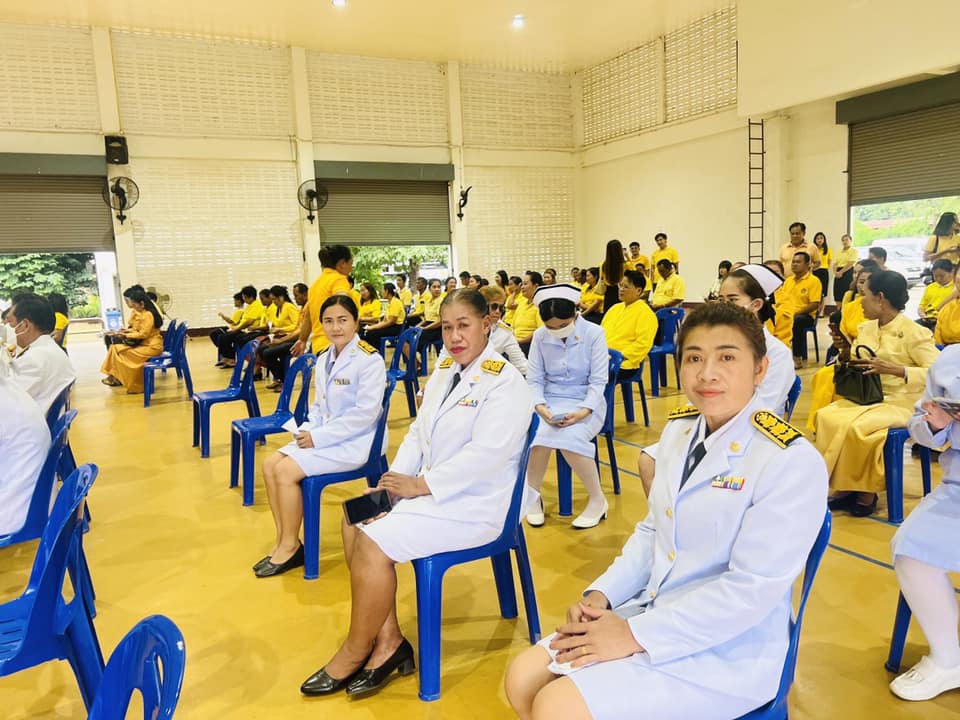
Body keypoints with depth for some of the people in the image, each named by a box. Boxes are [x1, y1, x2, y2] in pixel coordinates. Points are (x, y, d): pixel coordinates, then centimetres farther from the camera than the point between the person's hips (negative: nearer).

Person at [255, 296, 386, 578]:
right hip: (323, 435, 8)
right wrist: (307, 430, -5)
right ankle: (283, 540, 5)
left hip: (355, 441, -8)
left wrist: (318, 437, -20)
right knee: (270, 464, -4)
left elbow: (365, 413, -22)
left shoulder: (369, 360, -16)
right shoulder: (324, 359, 9)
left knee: (286, 470, -19)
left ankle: (291, 547, -1)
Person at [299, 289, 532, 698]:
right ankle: (387, 637, 0)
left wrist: (420, 484, -21)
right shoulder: (444, 370, 11)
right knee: (356, 520, -5)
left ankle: (357, 651, 3)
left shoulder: (505, 383, -15)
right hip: (430, 488, 9)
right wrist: (396, 477, -7)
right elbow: (418, 431, 10)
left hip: (474, 503, -9)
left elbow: (485, 454, -25)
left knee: (374, 542, -19)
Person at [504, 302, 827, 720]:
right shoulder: (678, 430, 4)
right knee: (523, 680, 0)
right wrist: (601, 594, -3)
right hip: (653, 611, 7)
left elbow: (753, 589, -23)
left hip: (726, 651, -7)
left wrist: (636, 635, -21)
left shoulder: (792, 462, -20)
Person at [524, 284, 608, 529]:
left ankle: (597, 499, -10)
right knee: (538, 435, -31)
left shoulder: (594, 334, -7)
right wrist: (540, 406, -18)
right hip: (550, 401, 2)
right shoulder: (540, 336, 0)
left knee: (568, 438, -33)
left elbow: (598, 381, -7)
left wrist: (583, 411, -23)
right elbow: (534, 379, 1)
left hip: (585, 402, -2)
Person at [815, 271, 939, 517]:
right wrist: (848, 362, -8)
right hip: (864, 396, 6)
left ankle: (866, 492, -10)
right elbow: (855, 362, 16)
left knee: (857, 427, -33)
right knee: (826, 416, -22)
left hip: (900, 403, -6)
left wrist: (894, 369, -26)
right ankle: (843, 487, -12)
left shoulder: (914, 332, -9)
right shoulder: (866, 328, 11)